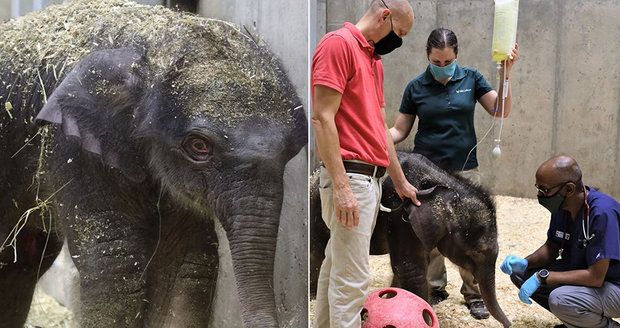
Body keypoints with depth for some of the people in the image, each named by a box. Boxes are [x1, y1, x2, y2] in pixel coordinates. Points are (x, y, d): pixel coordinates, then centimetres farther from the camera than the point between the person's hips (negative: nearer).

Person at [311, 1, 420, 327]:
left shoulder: (374, 59, 19)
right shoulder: (339, 43, -10)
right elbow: (322, 118, -17)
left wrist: (401, 181, 26)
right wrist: (341, 186, -22)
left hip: (371, 177, 10)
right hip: (350, 177, -10)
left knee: (336, 265, 16)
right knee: (352, 279, -7)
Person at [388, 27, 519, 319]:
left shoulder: (470, 79, 1)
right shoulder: (416, 87, 0)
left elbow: (501, 110, -3)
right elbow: (400, 130, 3)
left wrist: (504, 75, -16)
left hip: (465, 170, 0)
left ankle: (474, 293, 16)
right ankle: (435, 287, 24)